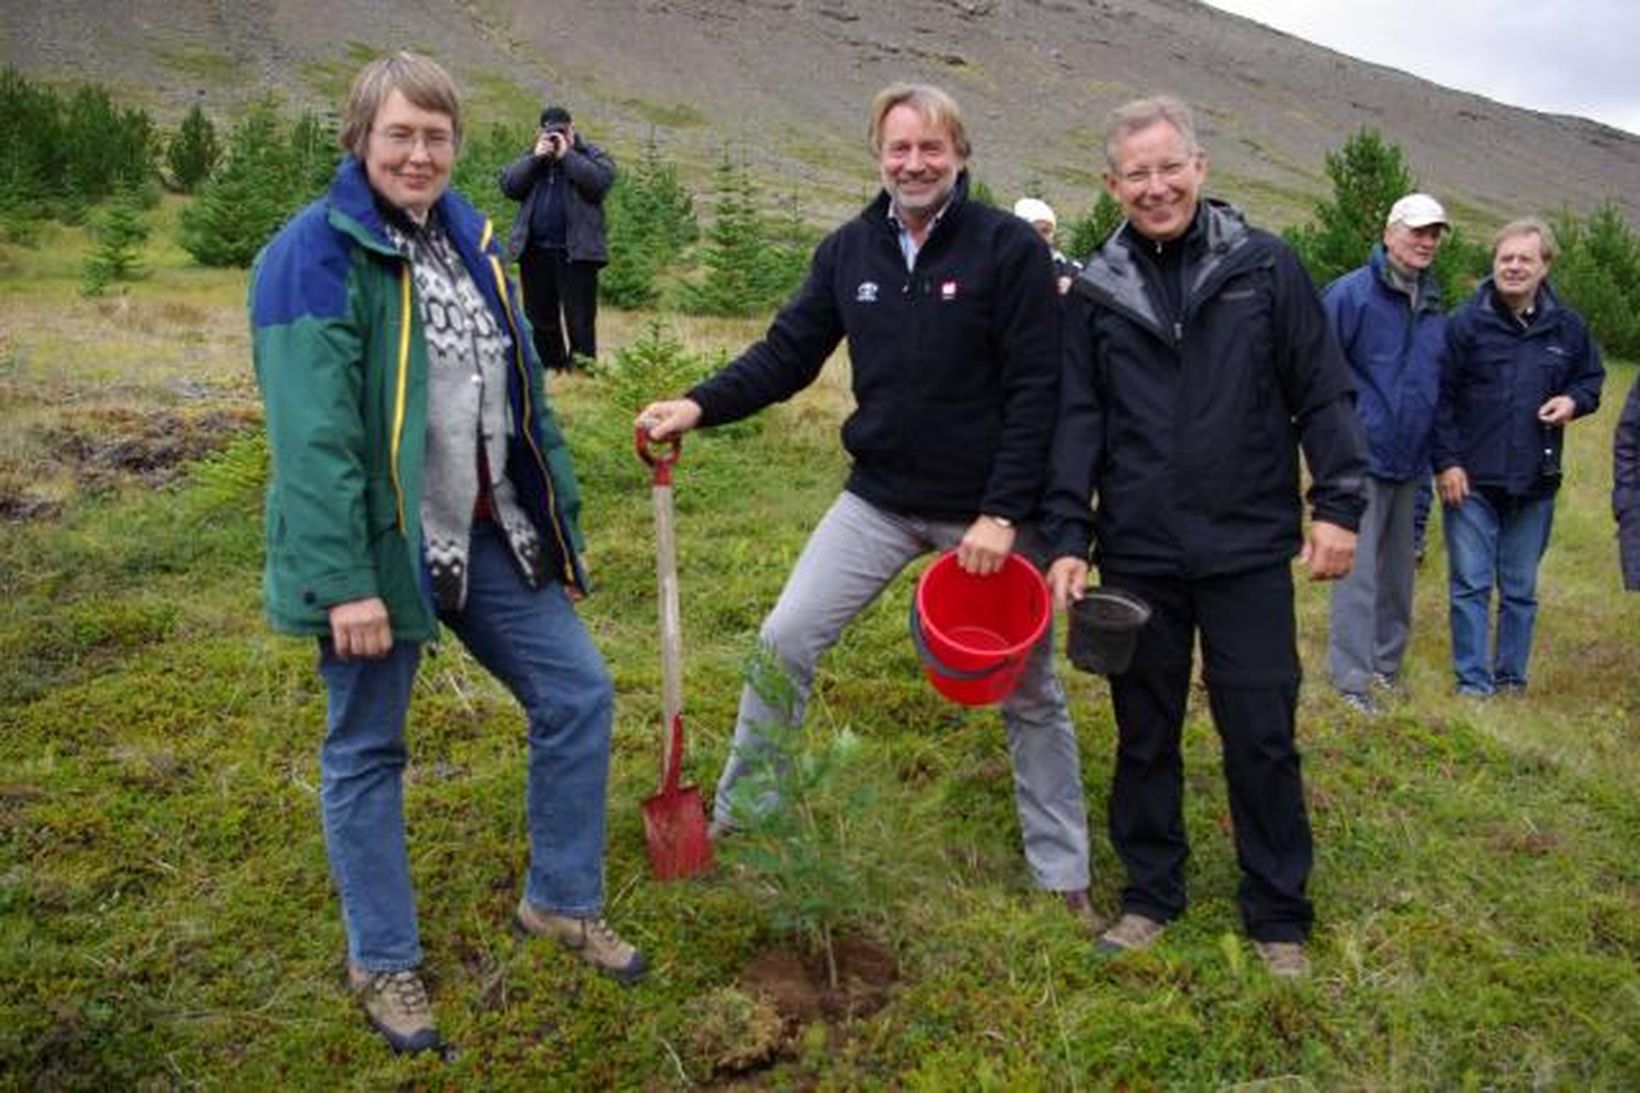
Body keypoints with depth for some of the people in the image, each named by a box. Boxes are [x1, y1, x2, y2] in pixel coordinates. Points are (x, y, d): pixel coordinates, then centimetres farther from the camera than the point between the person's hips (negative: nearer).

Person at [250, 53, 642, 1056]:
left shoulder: (469, 242, 11)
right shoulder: (318, 255, -14)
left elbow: (522, 397, 15)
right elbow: (313, 436, -21)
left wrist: (559, 518, 13)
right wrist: (344, 581, -25)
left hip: (487, 536, 7)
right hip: (382, 547, -7)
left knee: (579, 694, 8)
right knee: (368, 751, 8)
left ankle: (562, 901, 27)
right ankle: (383, 963, 26)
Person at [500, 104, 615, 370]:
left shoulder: (591, 154, 5)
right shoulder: (531, 156, 16)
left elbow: (602, 179, -15)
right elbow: (508, 185, 2)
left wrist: (567, 155, -13)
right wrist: (535, 158, -8)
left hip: (576, 251, -4)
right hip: (535, 251, 4)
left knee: (579, 317, -6)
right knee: (540, 317, 10)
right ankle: (548, 367, 20)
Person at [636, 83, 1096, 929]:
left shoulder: (1010, 248, -12)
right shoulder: (849, 250, 1)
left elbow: (1037, 391, -14)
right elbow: (786, 353, 2)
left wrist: (1003, 513, -20)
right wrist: (700, 406, -13)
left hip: (988, 510, -3)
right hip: (879, 500, 4)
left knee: (1029, 690, 9)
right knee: (785, 641, 0)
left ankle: (1063, 874, 26)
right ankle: (737, 817, 20)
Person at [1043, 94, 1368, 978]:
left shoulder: (1265, 267, 1)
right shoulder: (1096, 292, 4)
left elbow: (1322, 395, 2)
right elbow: (1077, 423, 3)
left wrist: (1338, 504, -5)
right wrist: (1067, 538, -4)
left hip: (1248, 550, -1)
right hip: (1138, 555, 2)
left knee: (1262, 739, 5)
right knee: (1143, 735, 12)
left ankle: (1278, 917, 22)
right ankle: (1150, 895, 29)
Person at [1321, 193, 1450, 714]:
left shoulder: (1432, 304, 12)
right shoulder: (1351, 293, -11)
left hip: (1411, 460, 7)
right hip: (1363, 455, -7)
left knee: (1398, 568, 15)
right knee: (1357, 569, -7)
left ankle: (1387, 662, 28)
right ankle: (1351, 676, 0)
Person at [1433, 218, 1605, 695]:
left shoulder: (1568, 327, 5)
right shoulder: (1465, 324, -5)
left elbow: (1591, 379, 19)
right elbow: (1440, 398, -5)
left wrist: (1574, 400, -4)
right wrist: (1446, 462, -11)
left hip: (1535, 482, 3)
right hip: (1472, 481, -3)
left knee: (1521, 589, 12)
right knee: (1471, 584, 1)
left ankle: (1512, 677, 24)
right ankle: (1473, 682, 10)